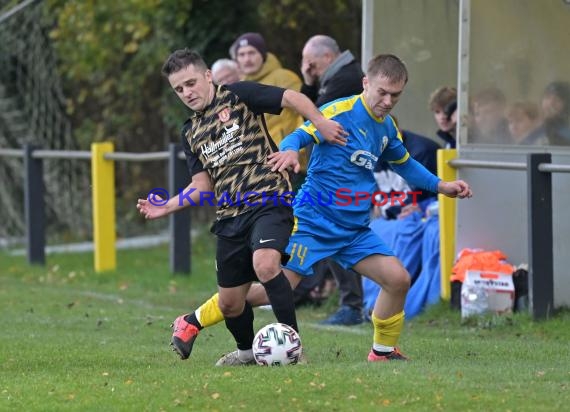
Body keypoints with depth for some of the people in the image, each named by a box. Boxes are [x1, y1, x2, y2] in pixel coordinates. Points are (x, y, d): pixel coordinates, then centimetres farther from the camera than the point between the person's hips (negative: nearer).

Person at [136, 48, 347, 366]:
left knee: (265, 264, -33)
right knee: (229, 303, 8)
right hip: (230, 215, 7)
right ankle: (247, 350, 37)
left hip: (269, 200, -7)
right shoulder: (191, 133, 18)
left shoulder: (238, 96, 0)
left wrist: (320, 122, -20)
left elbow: (292, 98, -6)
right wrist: (167, 207, 8)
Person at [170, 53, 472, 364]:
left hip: (355, 230, 7)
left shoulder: (387, 127, 9)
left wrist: (441, 186, 21)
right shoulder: (341, 112, -14)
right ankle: (195, 320, 4)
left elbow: (404, 163, 28)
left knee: (398, 279, -7)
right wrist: (290, 150, -46)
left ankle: (383, 351, 14)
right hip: (314, 221, -7)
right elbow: (300, 135, -24)